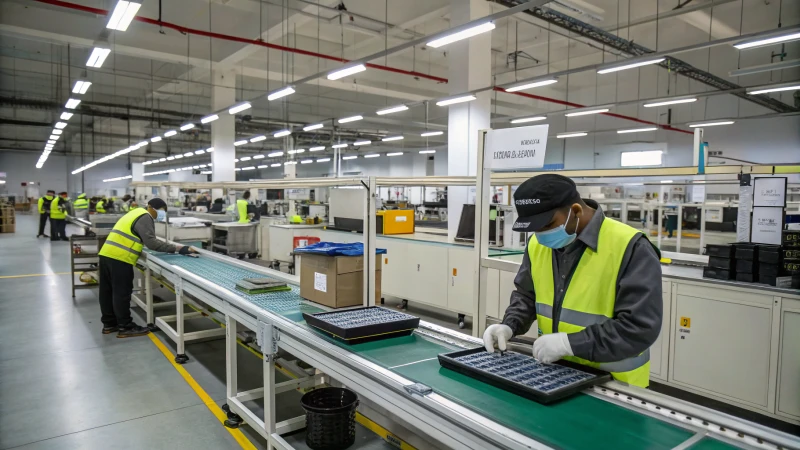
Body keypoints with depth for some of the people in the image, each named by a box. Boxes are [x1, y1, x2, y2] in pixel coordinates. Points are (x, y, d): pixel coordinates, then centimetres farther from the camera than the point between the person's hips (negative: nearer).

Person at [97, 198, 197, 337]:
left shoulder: (137, 213, 21)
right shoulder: (145, 217, -10)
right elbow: (151, 242, -19)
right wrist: (176, 248, -21)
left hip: (107, 254, 10)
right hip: (119, 258, -10)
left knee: (108, 290, 16)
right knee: (121, 292, -2)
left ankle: (109, 323, 27)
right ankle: (125, 327, 5)